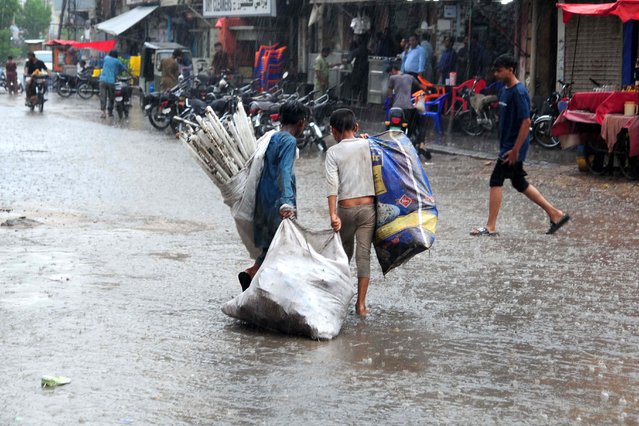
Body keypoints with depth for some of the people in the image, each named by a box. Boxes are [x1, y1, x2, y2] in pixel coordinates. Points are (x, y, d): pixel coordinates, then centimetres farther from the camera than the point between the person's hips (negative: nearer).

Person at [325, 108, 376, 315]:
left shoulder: (333, 152, -3)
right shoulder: (368, 145, 3)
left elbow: (332, 184, -13)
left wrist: (332, 214, -18)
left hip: (345, 207, 0)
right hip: (368, 206, 0)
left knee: (344, 252, 18)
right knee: (364, 254, 1)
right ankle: (361, 303, -2)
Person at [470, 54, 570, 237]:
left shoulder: (519, 92, -17)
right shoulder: (505, 90, 11)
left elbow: (526, 122, -21)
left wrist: (515, 150, -22)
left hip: (513, 146, -10)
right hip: (506, 144, 10)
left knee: (496, 181, -8)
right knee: (519, 183, 14)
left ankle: (490, 227, -3)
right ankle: (555, 214, 21)